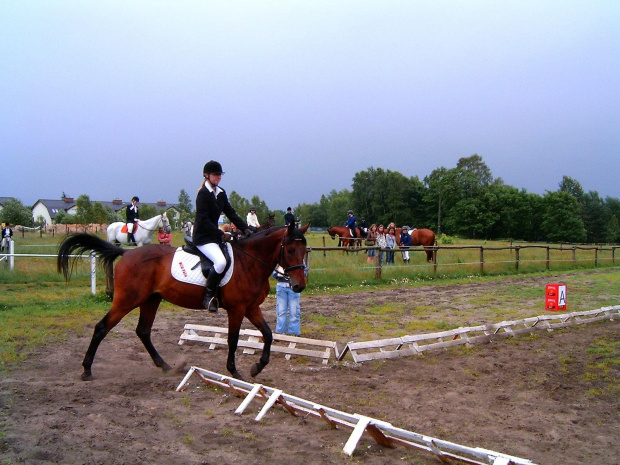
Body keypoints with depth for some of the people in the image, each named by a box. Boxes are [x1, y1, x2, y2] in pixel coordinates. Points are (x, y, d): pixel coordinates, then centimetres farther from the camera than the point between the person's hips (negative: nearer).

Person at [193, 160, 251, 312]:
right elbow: (204, 220, -19)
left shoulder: (221, 193, 12)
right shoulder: (203, 194, -12)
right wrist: (221, 234, -22)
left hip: (215, 235, 9)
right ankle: (208, 297, -19)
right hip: (203, 237, -9)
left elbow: (231, 213, 10)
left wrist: (245, 228, -3)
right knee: (220, 261, -30)